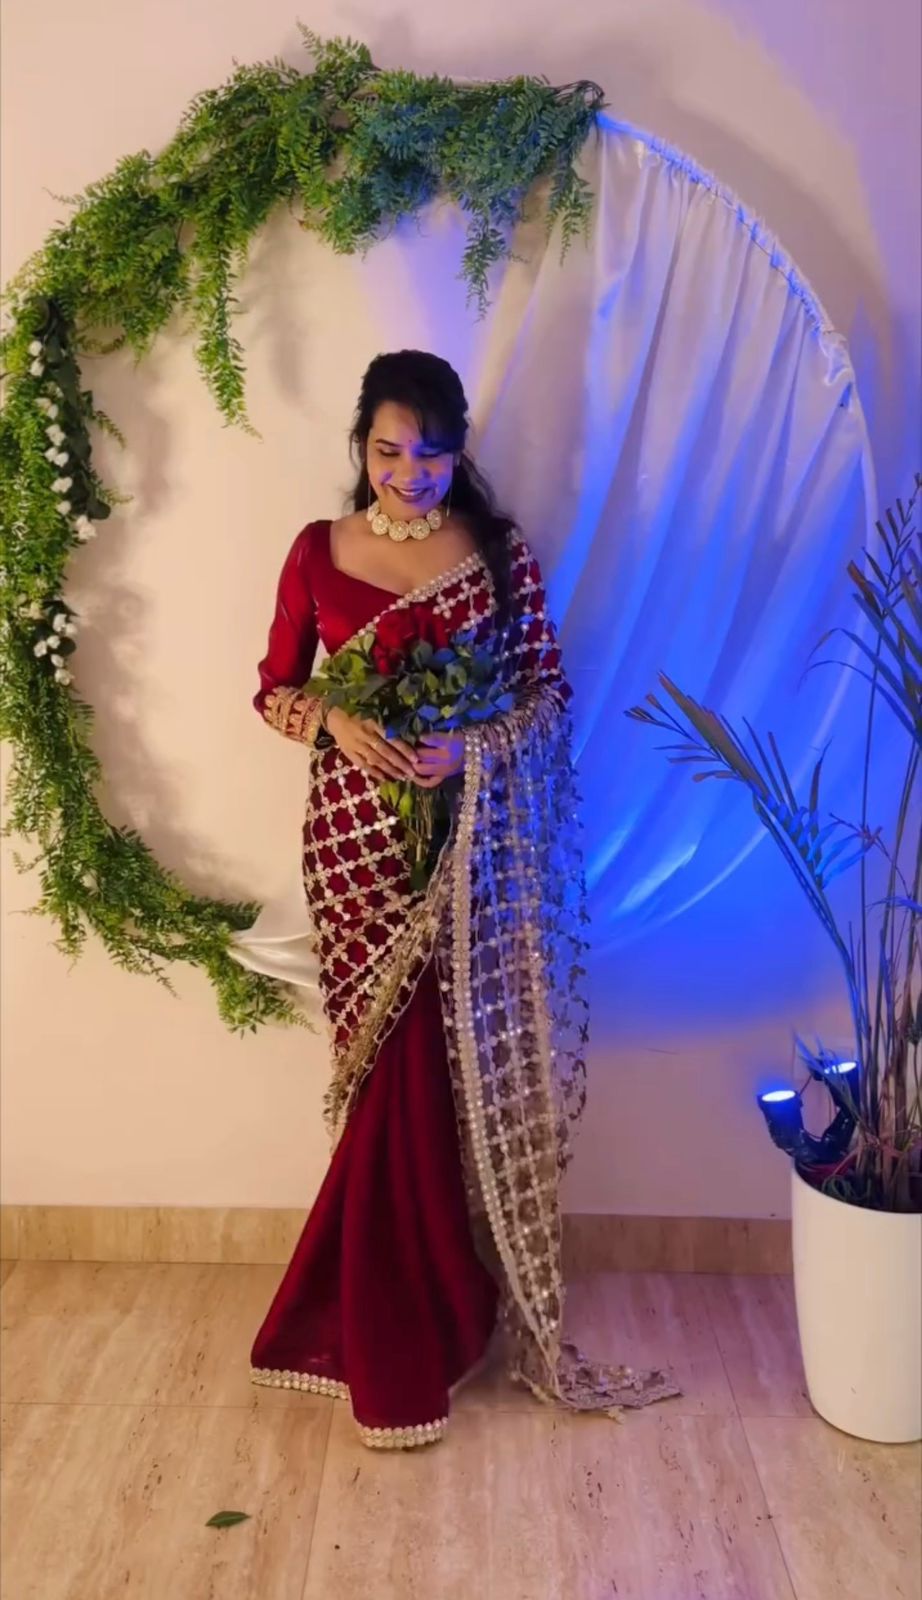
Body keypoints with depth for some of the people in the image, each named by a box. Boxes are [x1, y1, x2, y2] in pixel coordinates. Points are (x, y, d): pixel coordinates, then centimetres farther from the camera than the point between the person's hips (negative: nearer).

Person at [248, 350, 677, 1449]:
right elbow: (273, 691, 7)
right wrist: (336, 722, -14)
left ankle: (395, 1322, 28)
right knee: (402, 1076, 2)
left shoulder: (500, 554, 2)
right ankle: (409, 1335, 22)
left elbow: (550, 688, 3)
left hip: (469, 840, 0)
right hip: (358, 837, 0)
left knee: (457, 1069, 4)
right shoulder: (317, 553, 3)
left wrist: (472, 747, -15)